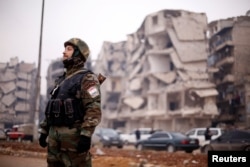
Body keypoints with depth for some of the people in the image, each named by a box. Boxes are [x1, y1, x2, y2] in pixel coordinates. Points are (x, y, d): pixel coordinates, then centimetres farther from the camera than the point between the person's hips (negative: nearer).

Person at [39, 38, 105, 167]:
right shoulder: (61, 80, 21)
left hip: (74, 135, -8)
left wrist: (86, 135, -24)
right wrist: (44, 131, 17)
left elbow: (94, 110, -16)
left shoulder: (87, 79, -5)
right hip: (54, 136, 8)